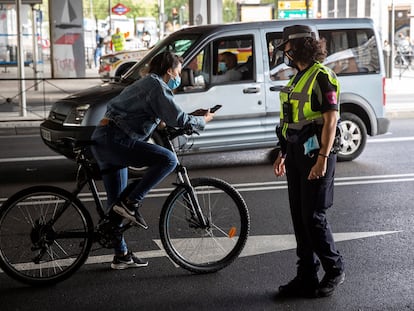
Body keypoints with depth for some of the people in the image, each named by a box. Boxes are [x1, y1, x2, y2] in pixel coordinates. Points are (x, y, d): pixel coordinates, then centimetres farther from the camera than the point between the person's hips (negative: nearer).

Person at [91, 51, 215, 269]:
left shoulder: (145, 84, 25)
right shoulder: (157, 85, -6)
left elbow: (165, 119, 29)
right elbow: (177, 120, -13)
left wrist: (193, 116, 26)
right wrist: (203, 121, 4)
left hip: (102, 141, 11)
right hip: (116, 139, -11)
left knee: (117, 205, 15)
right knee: (168, 159, -19)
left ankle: (121, 255, 21)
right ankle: (131, 203, -15)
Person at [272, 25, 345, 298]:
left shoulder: (322, 76, -11)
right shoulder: (299, 77, 16)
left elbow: (331, 119, -17)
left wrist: (323, 159, -23)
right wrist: (283, 154, 19)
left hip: (315, 154, -9)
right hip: (296, 153, 9)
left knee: (313, 216, -5)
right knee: (299, 217, 9)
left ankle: (335, 270, 13)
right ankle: (307, 277, 16)